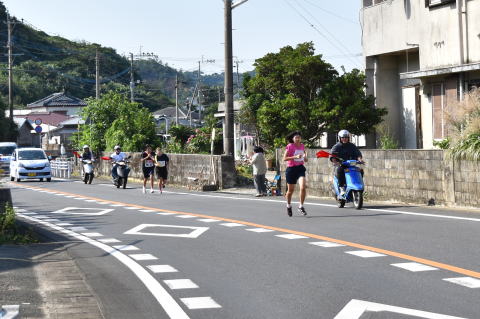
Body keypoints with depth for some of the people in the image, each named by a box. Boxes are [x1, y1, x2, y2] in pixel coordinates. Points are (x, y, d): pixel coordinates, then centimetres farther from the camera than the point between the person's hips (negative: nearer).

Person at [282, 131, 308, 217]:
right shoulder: (290, 146, -8)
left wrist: (305, 158, -2)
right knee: (290, 190, 8)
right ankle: (288, 206, 34)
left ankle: (301, 207, -3)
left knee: (303, 187, -18)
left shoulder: (302, 146, 8)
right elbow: (284, 158, -15)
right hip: (291, 169, -3)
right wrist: (295, 157, -23)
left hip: (300, 168, 3)